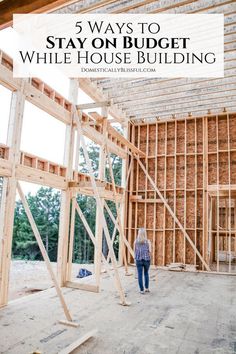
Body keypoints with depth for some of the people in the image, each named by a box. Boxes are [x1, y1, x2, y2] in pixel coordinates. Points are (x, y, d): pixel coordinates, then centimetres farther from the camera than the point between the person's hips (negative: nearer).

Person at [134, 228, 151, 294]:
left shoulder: (136, 241, -1)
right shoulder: (147, 241, -6)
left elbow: (135, 251, 6)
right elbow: (149, 251, -4)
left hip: (138, 260, 0)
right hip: (146, 259, 0)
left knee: (140, 275, 4)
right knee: (146, 273, 19)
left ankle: (142, 290, 7)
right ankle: (147, 288, 23)